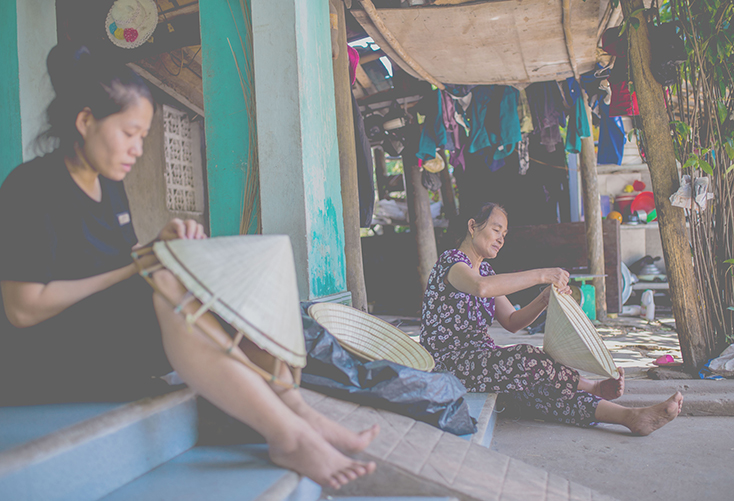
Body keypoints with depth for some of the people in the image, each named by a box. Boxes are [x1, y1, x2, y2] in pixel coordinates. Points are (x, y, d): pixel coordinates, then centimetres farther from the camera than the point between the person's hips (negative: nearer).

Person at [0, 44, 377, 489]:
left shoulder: (109, 186, 13)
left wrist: (160, 247, -7)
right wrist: (135, 266, -18)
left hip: (117, 346, 8)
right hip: (45, 365, -8)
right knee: (172, 286, -33)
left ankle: (295, 407, -22)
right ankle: (290, 436, -37)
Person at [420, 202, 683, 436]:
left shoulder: (484, 269, 19)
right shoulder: (450, 261, -8)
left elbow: (511, 322, 14)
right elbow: (481, 287, -33)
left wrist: (544, 299, -5)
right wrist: (540, 275, -28)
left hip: (481, 358, 8)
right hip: (449, 364, -8)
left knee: (535, 386, -20)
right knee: (525, 359, -30)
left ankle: (631, 416, -31)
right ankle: (594, 387, -14)